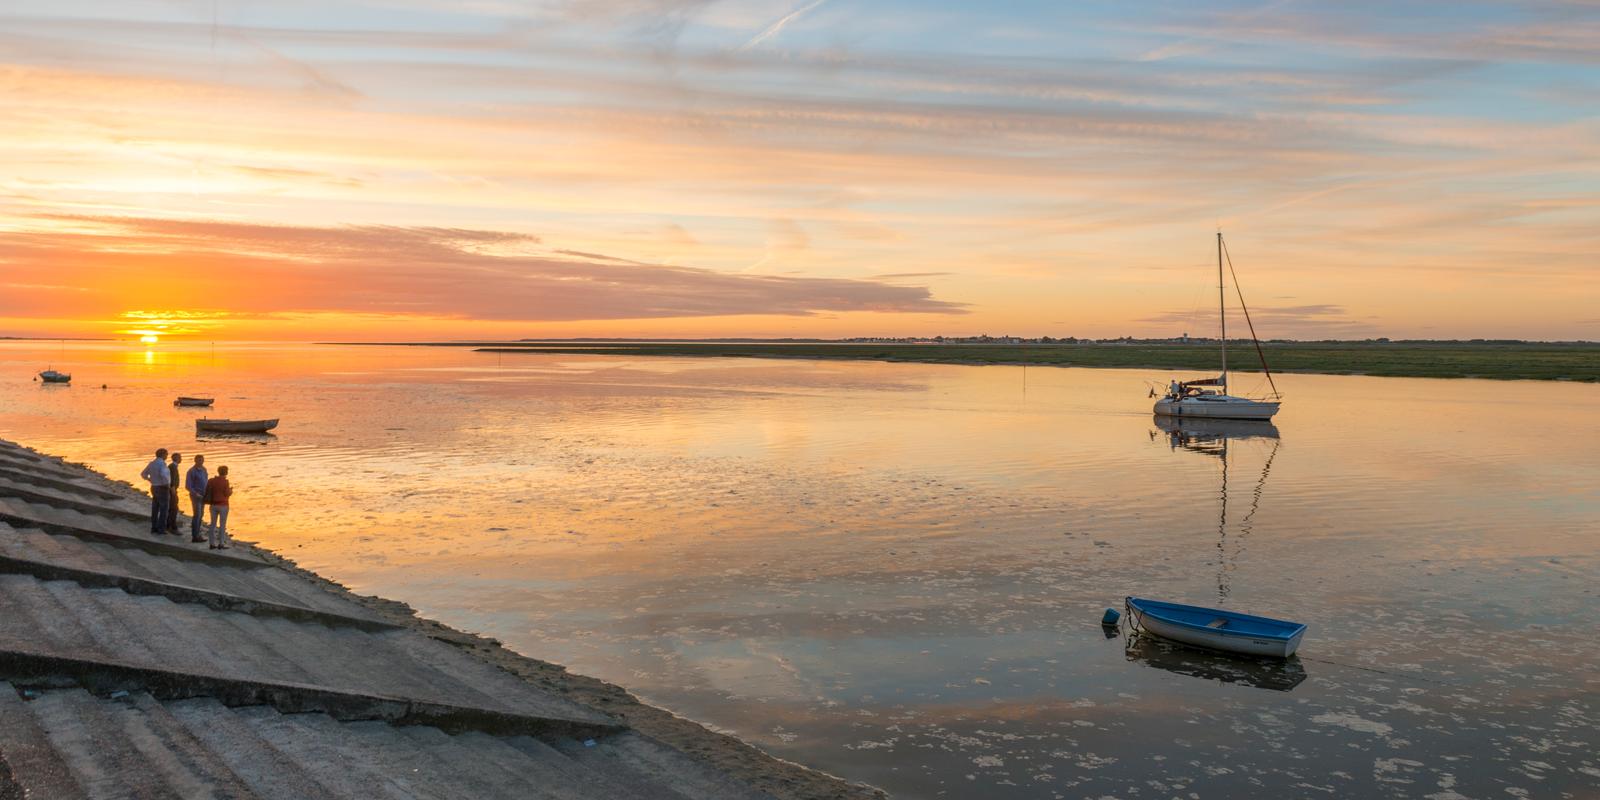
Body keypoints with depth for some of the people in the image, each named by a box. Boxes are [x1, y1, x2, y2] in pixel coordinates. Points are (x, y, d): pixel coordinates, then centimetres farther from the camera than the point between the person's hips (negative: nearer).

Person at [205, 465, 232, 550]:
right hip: (223, 505, -5)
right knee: (222, 525, 1)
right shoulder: (225, 481, -13)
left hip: (213, 505, 5)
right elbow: (227, 493, -12)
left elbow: (207, 492, 6)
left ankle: (212, 543, 11)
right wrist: (231, 490, 8)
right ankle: (221, 544, 1)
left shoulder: (211, 481, 3)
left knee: (213, 524, 10)